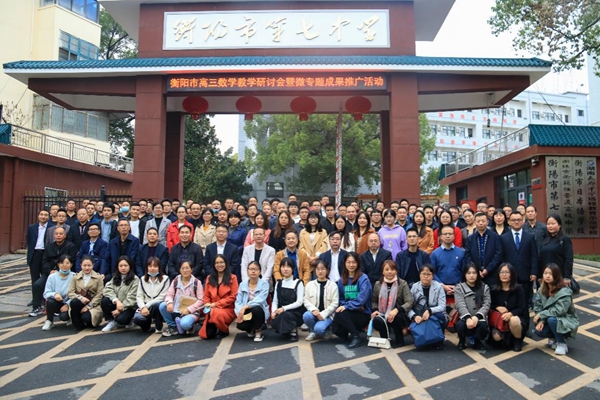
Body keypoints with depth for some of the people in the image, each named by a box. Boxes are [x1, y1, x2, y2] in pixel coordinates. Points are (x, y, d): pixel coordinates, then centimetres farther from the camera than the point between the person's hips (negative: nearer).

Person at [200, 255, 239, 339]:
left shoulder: (232, 278, -1)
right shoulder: (209, 278, 13)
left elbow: (233, 297, -7)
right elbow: (206, 296, 14)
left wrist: (215, 304, -13)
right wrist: (208, 305, -9)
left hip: (228, 309, -4)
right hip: (212, 310, 4)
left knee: (217, 314, -38)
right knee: (205, 335, -13)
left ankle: (224, 331, -5)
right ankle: (215, 327, 23)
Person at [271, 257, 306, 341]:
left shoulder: (298, 283, -6)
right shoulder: (278, 283, 9)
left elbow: (299, 302, -12)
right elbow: (275, 301, 6)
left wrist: (284, 308, -21)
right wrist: (273, 311, -14)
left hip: (296, 313, -4)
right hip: (282, 312, 4)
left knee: (284, 315, -34)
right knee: (273, 321, -26)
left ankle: (293, 332, -7)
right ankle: (288, 331, 4)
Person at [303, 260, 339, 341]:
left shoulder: (333, 285, -1)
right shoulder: (309, 284, 7)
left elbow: (335, 303, -6)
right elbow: (306, 301, 2)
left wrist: (323, 314, -15)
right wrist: (313, 309, -18)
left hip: (327, 315, -3)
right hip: (314, 313, 3)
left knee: (319, 328, -30)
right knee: (306, 315, -31)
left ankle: (326, 330, 8)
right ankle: (313, 331, 1)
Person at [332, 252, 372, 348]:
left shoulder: (363, 278, -9)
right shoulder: (342, 280, 8)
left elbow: (362, 299, -20)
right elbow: (340, 299, 9)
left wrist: (346, 306, -24)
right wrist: (344, 305, -11)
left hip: (363, 314, -4)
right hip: (349, 312, 4)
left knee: (339, 314, -31)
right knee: (335, 329, -26)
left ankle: (356, 336, -13)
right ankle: (353, 330, 4)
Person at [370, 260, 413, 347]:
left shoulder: (402, 284, -4)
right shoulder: (378, 284, 5)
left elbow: (409, 302, -14)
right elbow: (374, 301, 16)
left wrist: (396, 310, -30)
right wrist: (375, 310, -6)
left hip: (398, 316, -2)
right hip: (383, 316, 2)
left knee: (396, 318, -37)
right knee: (376, 321, -32)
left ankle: (399, 340, -3)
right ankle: (384, 339, 4)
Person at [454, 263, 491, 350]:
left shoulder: (485, 287, 9)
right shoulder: (459, 288, 3)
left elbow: (486, 305, -4)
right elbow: (460, 305, -10)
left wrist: (477, 316, -22)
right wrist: (468, 318, -30)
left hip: (479, 318, 1)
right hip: (464, 317, -1)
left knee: (482, 325, -33)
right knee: (460, 325, -34)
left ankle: (478, 341, 3)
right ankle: (462, 341, 3)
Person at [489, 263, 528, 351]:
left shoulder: (518, 288, -8)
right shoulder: (494, 289, 0)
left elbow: (522, 309, -13)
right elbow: (490, 306, 5)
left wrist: (510, 314, -32)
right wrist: (497, 307, -17)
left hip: (518, 319, -2)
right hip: (500, 320, 2)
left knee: (513, 320, -39)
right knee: (496, 337, -26)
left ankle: (518, 341, -7)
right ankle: (507, 338, 13)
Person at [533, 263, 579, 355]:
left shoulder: (565, 292, -22)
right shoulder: (542, 290, -2)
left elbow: (559, 310, -30)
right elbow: (537, 307, -5)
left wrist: (541, 315, -25)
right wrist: (541, 321, -22)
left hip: (566, 321, -5)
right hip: (548, 320, 5)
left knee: (551, 319, -35)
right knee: (539, 331, -23)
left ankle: (562, 344, -12)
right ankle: (554, 337, 11)